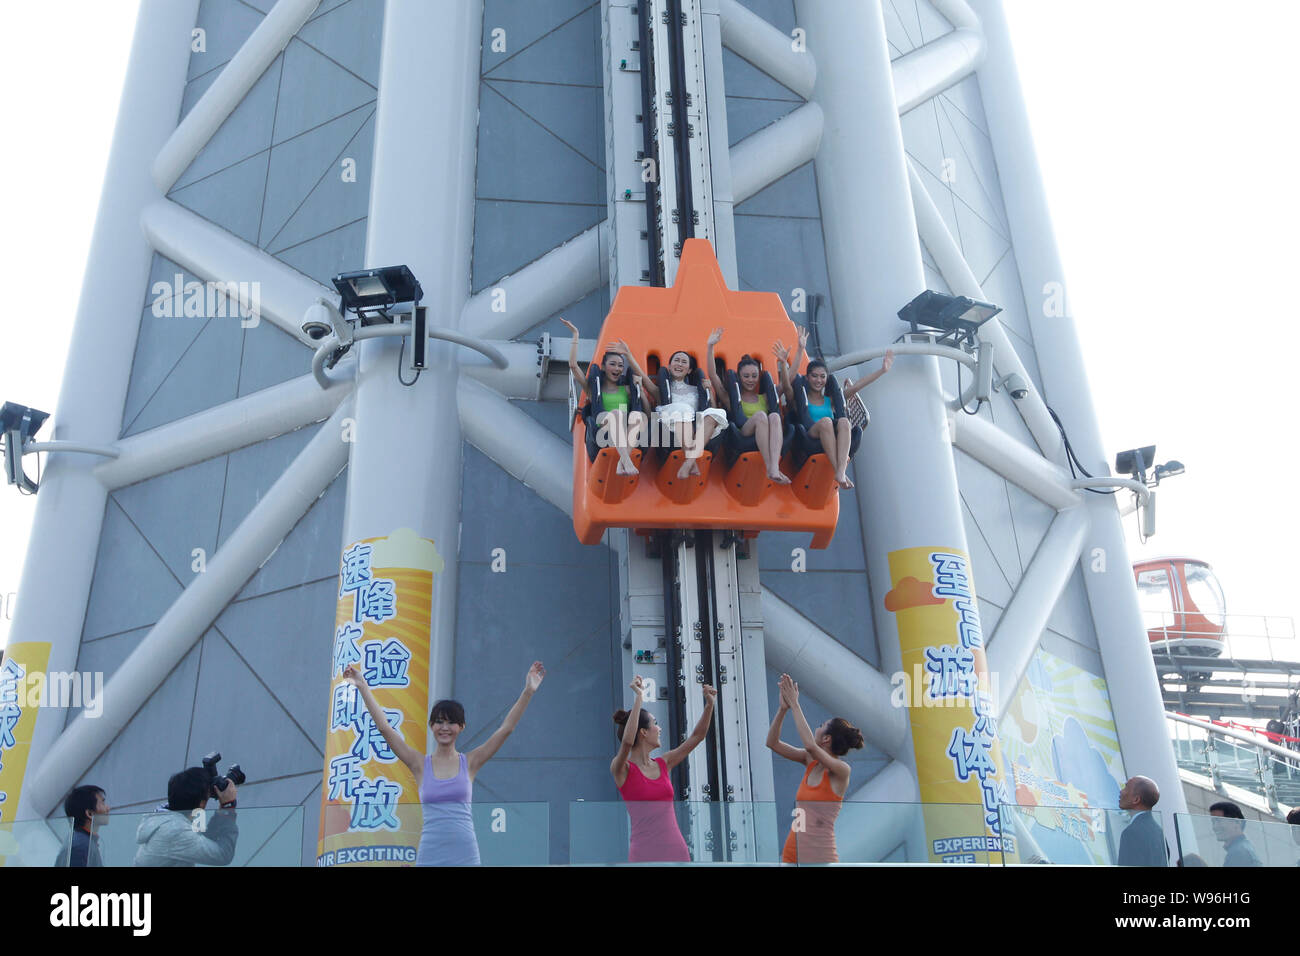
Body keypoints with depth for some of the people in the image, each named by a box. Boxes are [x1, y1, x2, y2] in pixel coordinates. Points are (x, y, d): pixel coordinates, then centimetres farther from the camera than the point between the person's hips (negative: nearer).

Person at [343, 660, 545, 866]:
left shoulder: (470, 763, 5)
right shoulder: (420, 764, 5)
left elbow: (506, 728, 0)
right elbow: (384, 727, 0)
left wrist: (528, 691, -7)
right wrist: (363, 687, -4)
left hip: (465, 853, 0)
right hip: (430, 854, 0)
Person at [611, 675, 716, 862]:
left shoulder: (663, 764, 11)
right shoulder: (621, 769, -6)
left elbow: (696, 737, 15)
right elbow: (627, 742, -28)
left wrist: (710, 704, 4)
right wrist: (638, 697, -28)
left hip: (676, 848, 6)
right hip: (645, 852, -6)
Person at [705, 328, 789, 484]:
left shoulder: (765, 398, 32)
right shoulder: (731, 399, 23)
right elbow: (712, 376, 11)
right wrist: (710, 346, 5)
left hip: (766, 440, 2)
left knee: (774, 416, -29)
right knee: (760, 415, -31)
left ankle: (775, 468, -48)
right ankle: (769, 469, -41)